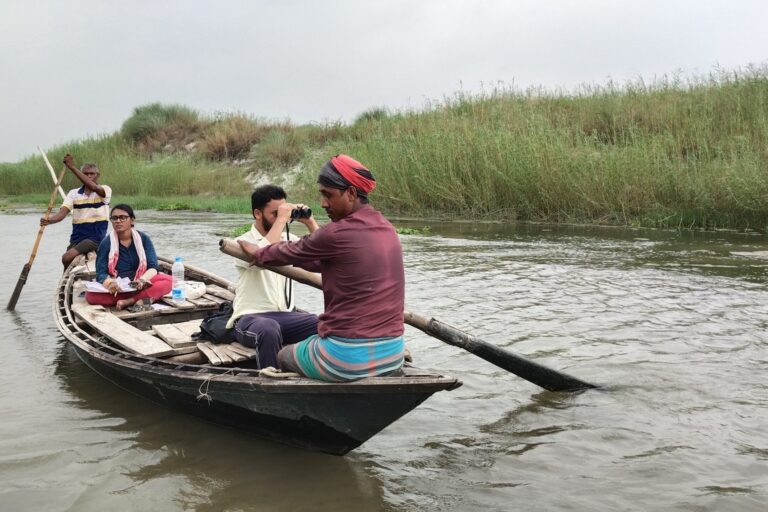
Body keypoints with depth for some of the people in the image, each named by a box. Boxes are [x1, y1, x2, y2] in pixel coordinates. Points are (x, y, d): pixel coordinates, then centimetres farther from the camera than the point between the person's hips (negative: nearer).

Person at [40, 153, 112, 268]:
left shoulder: (105, 190, -2)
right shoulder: (74, 193, 9)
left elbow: (92, 187, -25)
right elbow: (62, 212, -4)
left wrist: (72, 167, -29)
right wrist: (49, 220, -26)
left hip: (95, 238, -5)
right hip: (76, 238, 5)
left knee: (67, 258, -21)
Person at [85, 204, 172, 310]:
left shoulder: (144, 239, 0)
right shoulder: (106, 243, -2)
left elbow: (153, 267, -6)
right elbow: (101, 273, -8)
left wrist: (142, 280, -28)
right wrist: (109, 283, -32)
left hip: (141, 286, 0)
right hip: (116, 288, 0)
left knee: (168, 280, -27)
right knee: (91, 295, -32)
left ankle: (129, 301, -35)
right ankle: (141, 298, -29)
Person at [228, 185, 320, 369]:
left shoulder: (289, 239, 14)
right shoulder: (244, 241, -3)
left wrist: (310, 222, -1)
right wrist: (281, 220, -20)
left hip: (285, 315, 5)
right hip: (250, 317, -5)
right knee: (269, 329, -40)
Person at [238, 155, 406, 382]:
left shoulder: (336, 234, -17)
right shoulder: (386, 228, 6)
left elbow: (290, 252, 2)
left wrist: (257, 253, 24)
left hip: (347, 359, -7)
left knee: (283, 357, 21)